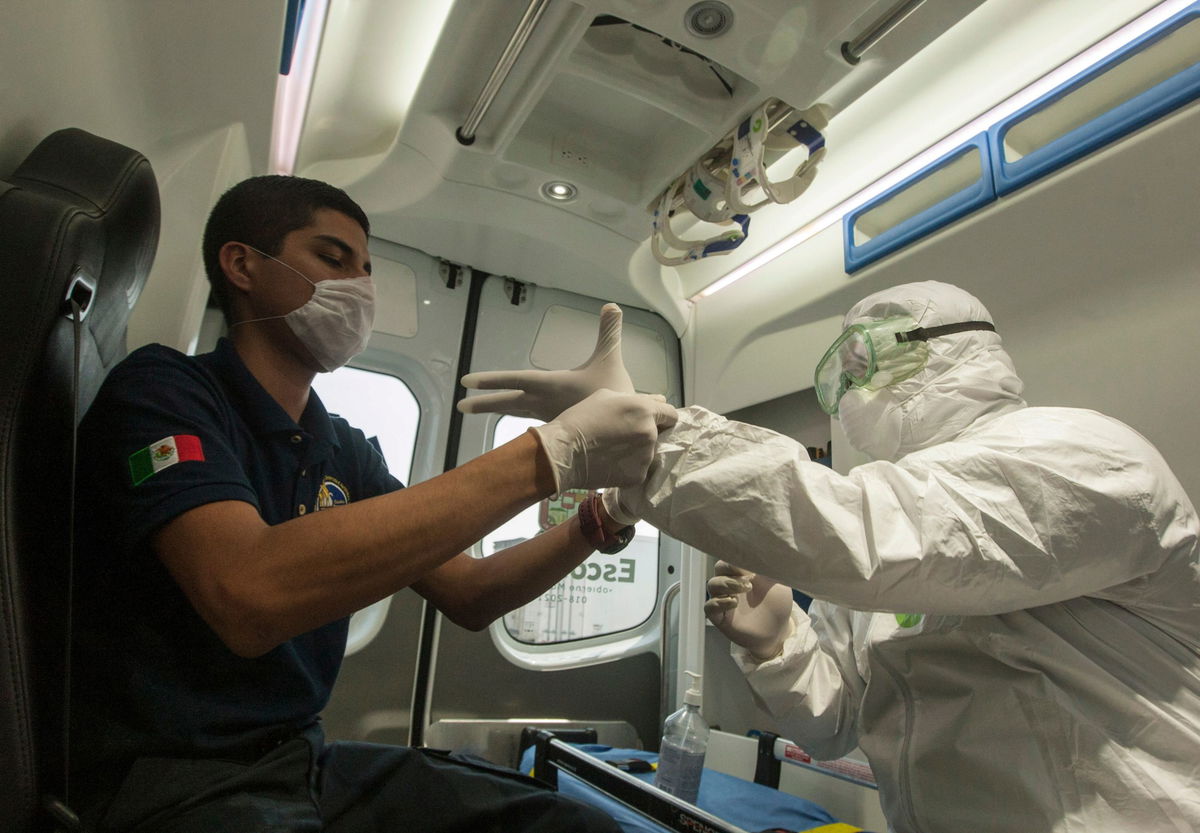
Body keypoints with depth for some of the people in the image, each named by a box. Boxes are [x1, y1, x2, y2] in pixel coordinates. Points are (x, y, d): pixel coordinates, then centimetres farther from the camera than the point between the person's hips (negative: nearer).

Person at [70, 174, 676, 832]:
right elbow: (250, 597, -31)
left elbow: (468, 595, 6)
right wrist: (544, 457, -31)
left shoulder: (345, 450, 7)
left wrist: (597, 523, -11)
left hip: (301, 755, 6)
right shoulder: (162, 387, -12)